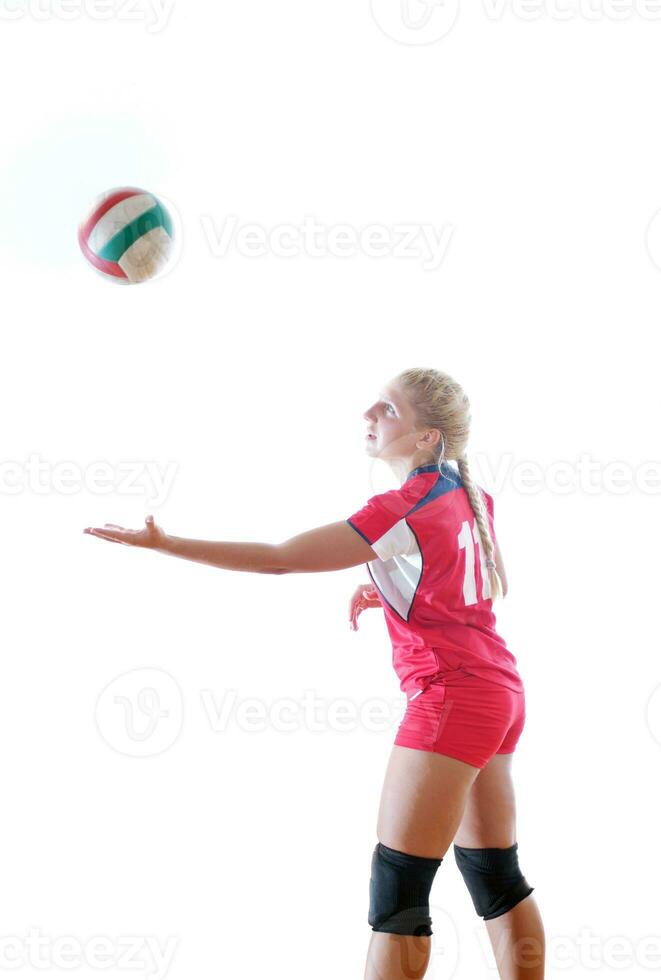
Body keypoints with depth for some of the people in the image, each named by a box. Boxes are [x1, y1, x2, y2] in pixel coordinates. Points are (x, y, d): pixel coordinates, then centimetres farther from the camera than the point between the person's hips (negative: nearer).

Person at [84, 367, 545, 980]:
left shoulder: (405, 509, -18)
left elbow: (278, 560, -19)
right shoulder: (470, 495, 8)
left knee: (396, 891, -5)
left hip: (450, 695, -9)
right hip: (499, 691, 9)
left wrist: (165, 544, -16)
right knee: (496, 874, 17)